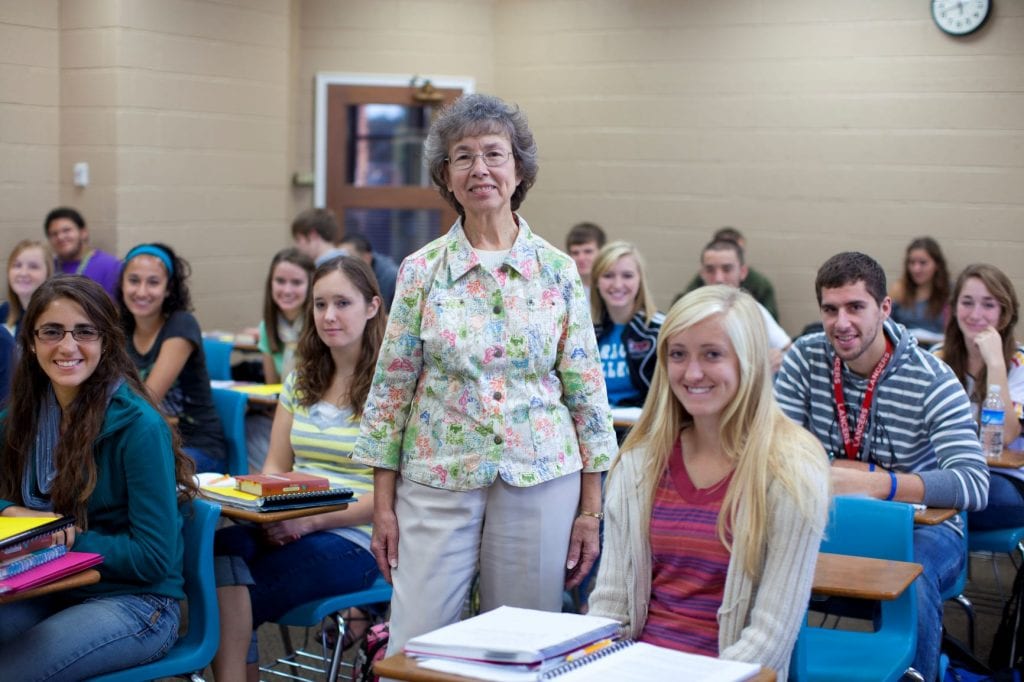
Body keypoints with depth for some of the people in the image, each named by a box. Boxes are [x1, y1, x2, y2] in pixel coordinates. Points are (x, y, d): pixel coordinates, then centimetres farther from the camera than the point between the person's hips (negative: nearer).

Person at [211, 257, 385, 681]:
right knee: (221, 548, -29)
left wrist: (311, 521, -18)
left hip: (352, 538, -5)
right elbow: (275, 468, 16)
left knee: (229, 593, -28)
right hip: (285, 529, 5)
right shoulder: (301, 380, 17)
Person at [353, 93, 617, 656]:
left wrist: (590, 509, 1)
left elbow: (586, 392, 3)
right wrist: (383, 504, 1)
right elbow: (392, 388, 3)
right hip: (437, 483, 0)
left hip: (540, 482, 0)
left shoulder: (557, 270, 0)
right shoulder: (421, 270, 0)